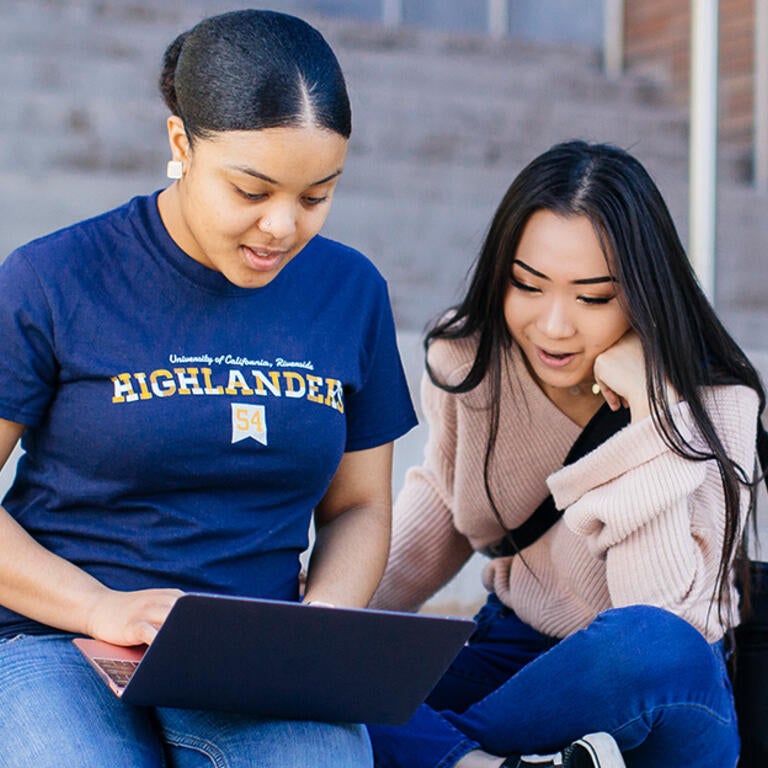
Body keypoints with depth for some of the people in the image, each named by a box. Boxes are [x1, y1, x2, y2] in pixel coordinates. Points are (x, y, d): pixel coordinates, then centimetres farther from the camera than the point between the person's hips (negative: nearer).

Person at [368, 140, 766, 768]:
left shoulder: (717, 405, -17)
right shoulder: (465, 360, -6)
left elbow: (666, 616, -28)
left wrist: (653, 413, -31)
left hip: (661, 693, -3)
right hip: (514, 649, 4)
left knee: (649, 645, -41)